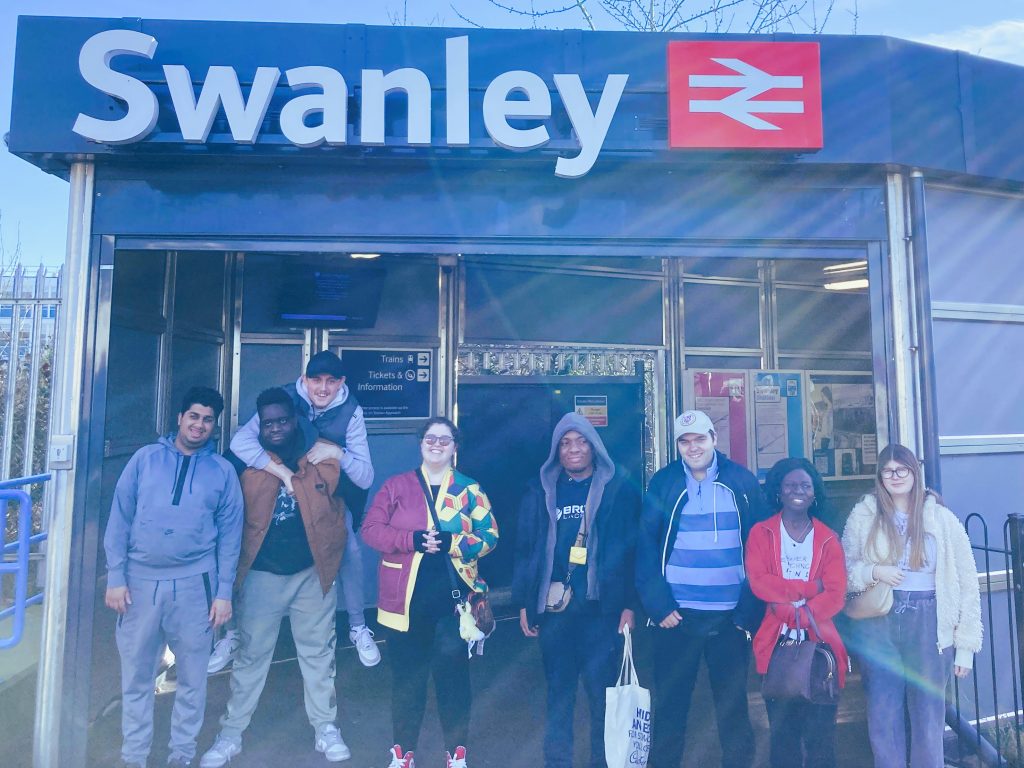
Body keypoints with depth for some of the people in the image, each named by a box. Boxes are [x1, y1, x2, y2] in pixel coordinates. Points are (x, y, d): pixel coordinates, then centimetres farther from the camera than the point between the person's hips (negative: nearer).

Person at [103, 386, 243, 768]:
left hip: (194, 584, 0)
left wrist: (223, 591, -1)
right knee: (136, 676, 11)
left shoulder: (223, 471, 2)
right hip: (140, 581, 0)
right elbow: (119, 519, 3)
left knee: (192, 678, 10)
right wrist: (115, 577, -3)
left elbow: (230, 534, 3)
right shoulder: (145, 458, 3)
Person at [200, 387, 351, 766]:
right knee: (251, 655, 13)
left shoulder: (322, 455, -6)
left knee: (318, 653, 13)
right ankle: (231, 733, 30)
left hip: (313, 573, 1)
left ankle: (326, 728, 29)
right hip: (262, 574, 0)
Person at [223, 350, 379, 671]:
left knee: (350, 550, -15)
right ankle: (235, 629, 17)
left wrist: (338, 452, -40)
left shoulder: (351, 411, -22)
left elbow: (366, 478, -23)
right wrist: (285, 474, -45)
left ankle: (358, 627, 9)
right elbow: (239, 441, -36)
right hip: (280, 487, 0)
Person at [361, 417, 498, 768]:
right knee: (406, 674, 12)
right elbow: (371, 528, -3)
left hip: (453, 598, 0)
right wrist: (412, 539, -18)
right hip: (405, 599, 1)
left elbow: (490, 535, -1)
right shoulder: (396, 485, 2)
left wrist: (452, 543, -18)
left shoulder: (470, 489, 3)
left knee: (453, 673, 7)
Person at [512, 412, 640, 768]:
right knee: (558, 690, 12)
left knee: (602, 691, 4)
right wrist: (523, 602, 5)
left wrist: (630, 603, -7)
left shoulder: (618, 488, 0)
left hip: (601, 605, -2)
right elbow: (525, 548, 8)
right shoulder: (541, 490, 7)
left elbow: (632, 547, -2)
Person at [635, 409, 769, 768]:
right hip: (677, 615, 0)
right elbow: (646, 546, -3)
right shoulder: (663, 483, 0)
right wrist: (659, 604, -10)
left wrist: (750, 607, -5)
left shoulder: (742, 482, 1)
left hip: (730, 616, 1)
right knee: (670, 703, 10)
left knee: (733, 702, 14)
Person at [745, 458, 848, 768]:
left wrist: (796, 612, -18)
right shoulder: (761, 533, 3)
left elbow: (836, 594, -4)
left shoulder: (828, 539, 7)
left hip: (819, 641, 1)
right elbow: (758, 582, -9)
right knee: (782, 731, 7)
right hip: (776, 643, -1)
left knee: (821, 732, 3)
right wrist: (809, 586, -14)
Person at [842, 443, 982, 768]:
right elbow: (843, 569, 5)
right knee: (882, 715, 9)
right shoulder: (864, 514, 1)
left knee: (928, 714, 12)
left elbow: (966, 584, 0)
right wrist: (873, 572, -15)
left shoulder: (941, 518, -1)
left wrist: (966, 645, -2)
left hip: (927, 625, 0)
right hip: (878, 624, 1)